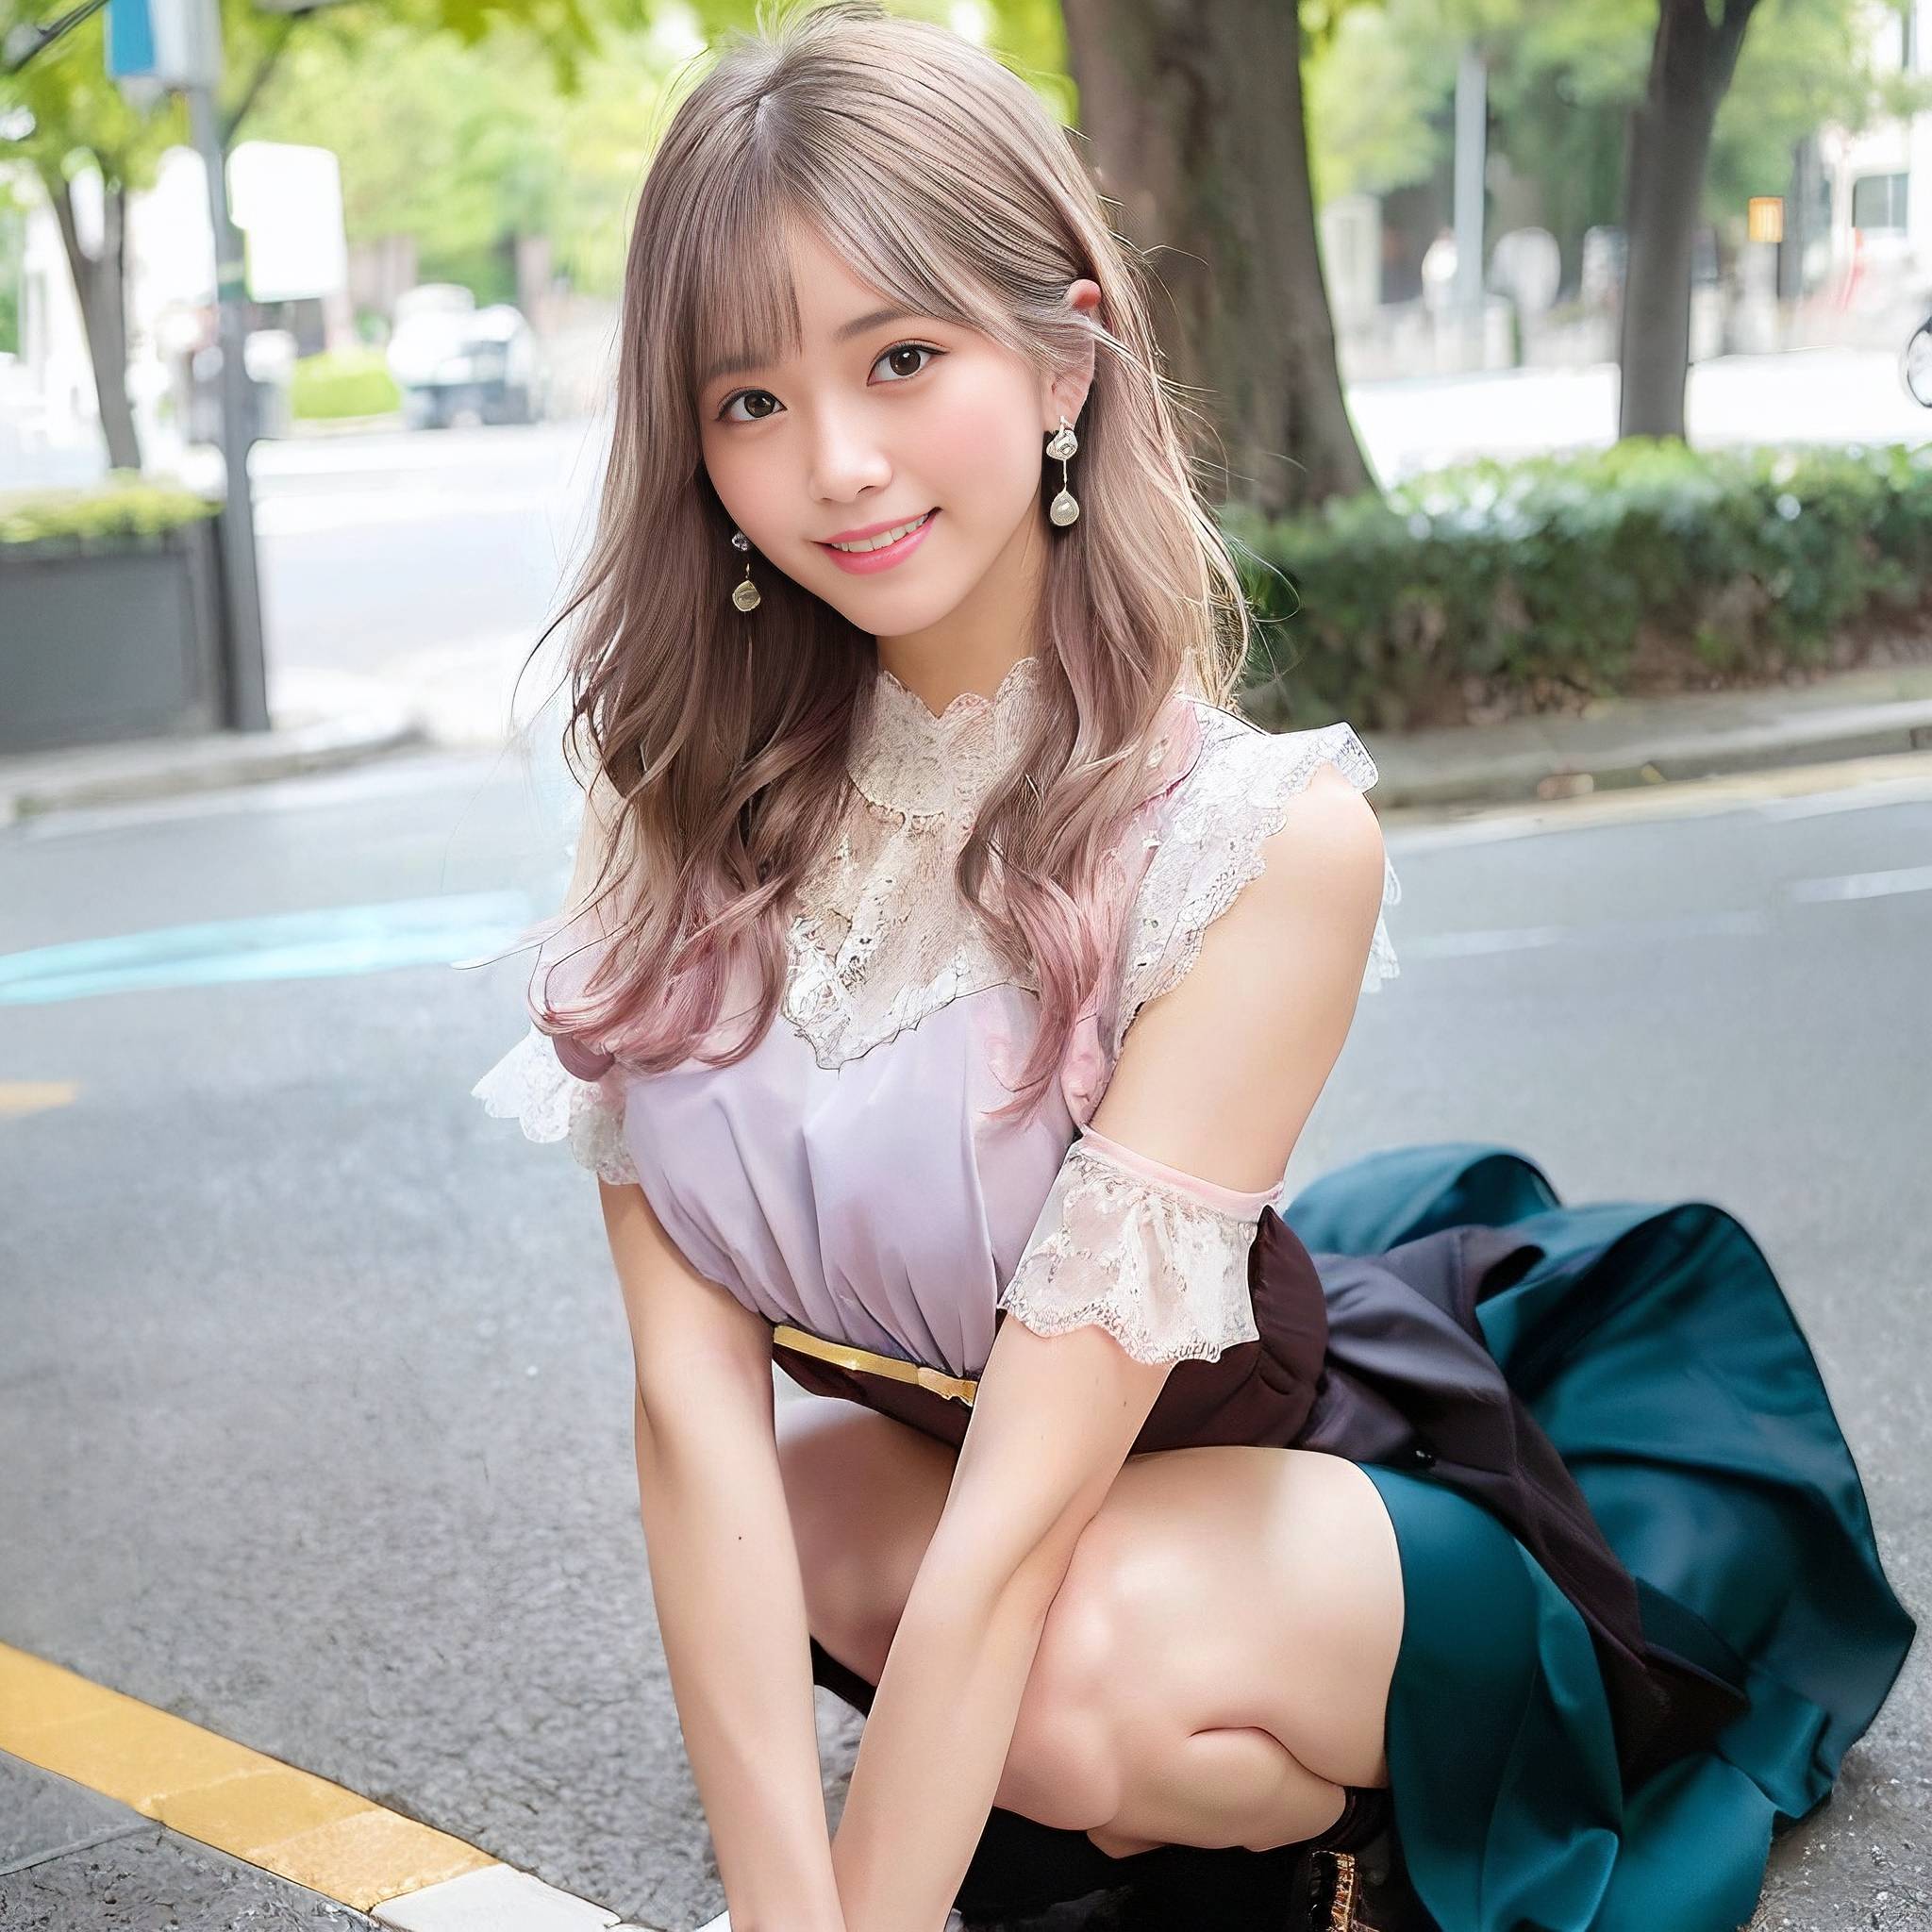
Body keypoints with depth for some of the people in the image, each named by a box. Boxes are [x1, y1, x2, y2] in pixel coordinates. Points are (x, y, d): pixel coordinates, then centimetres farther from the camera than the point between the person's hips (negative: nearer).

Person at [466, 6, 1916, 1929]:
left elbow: (1024, 1503, -29)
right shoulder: (684, 792, -15)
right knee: (792, 1525, -23)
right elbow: (693, 1381, -20)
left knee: (1095, 1670, -33)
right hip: (926, 1447, 6)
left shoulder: (1263, 841, -27)